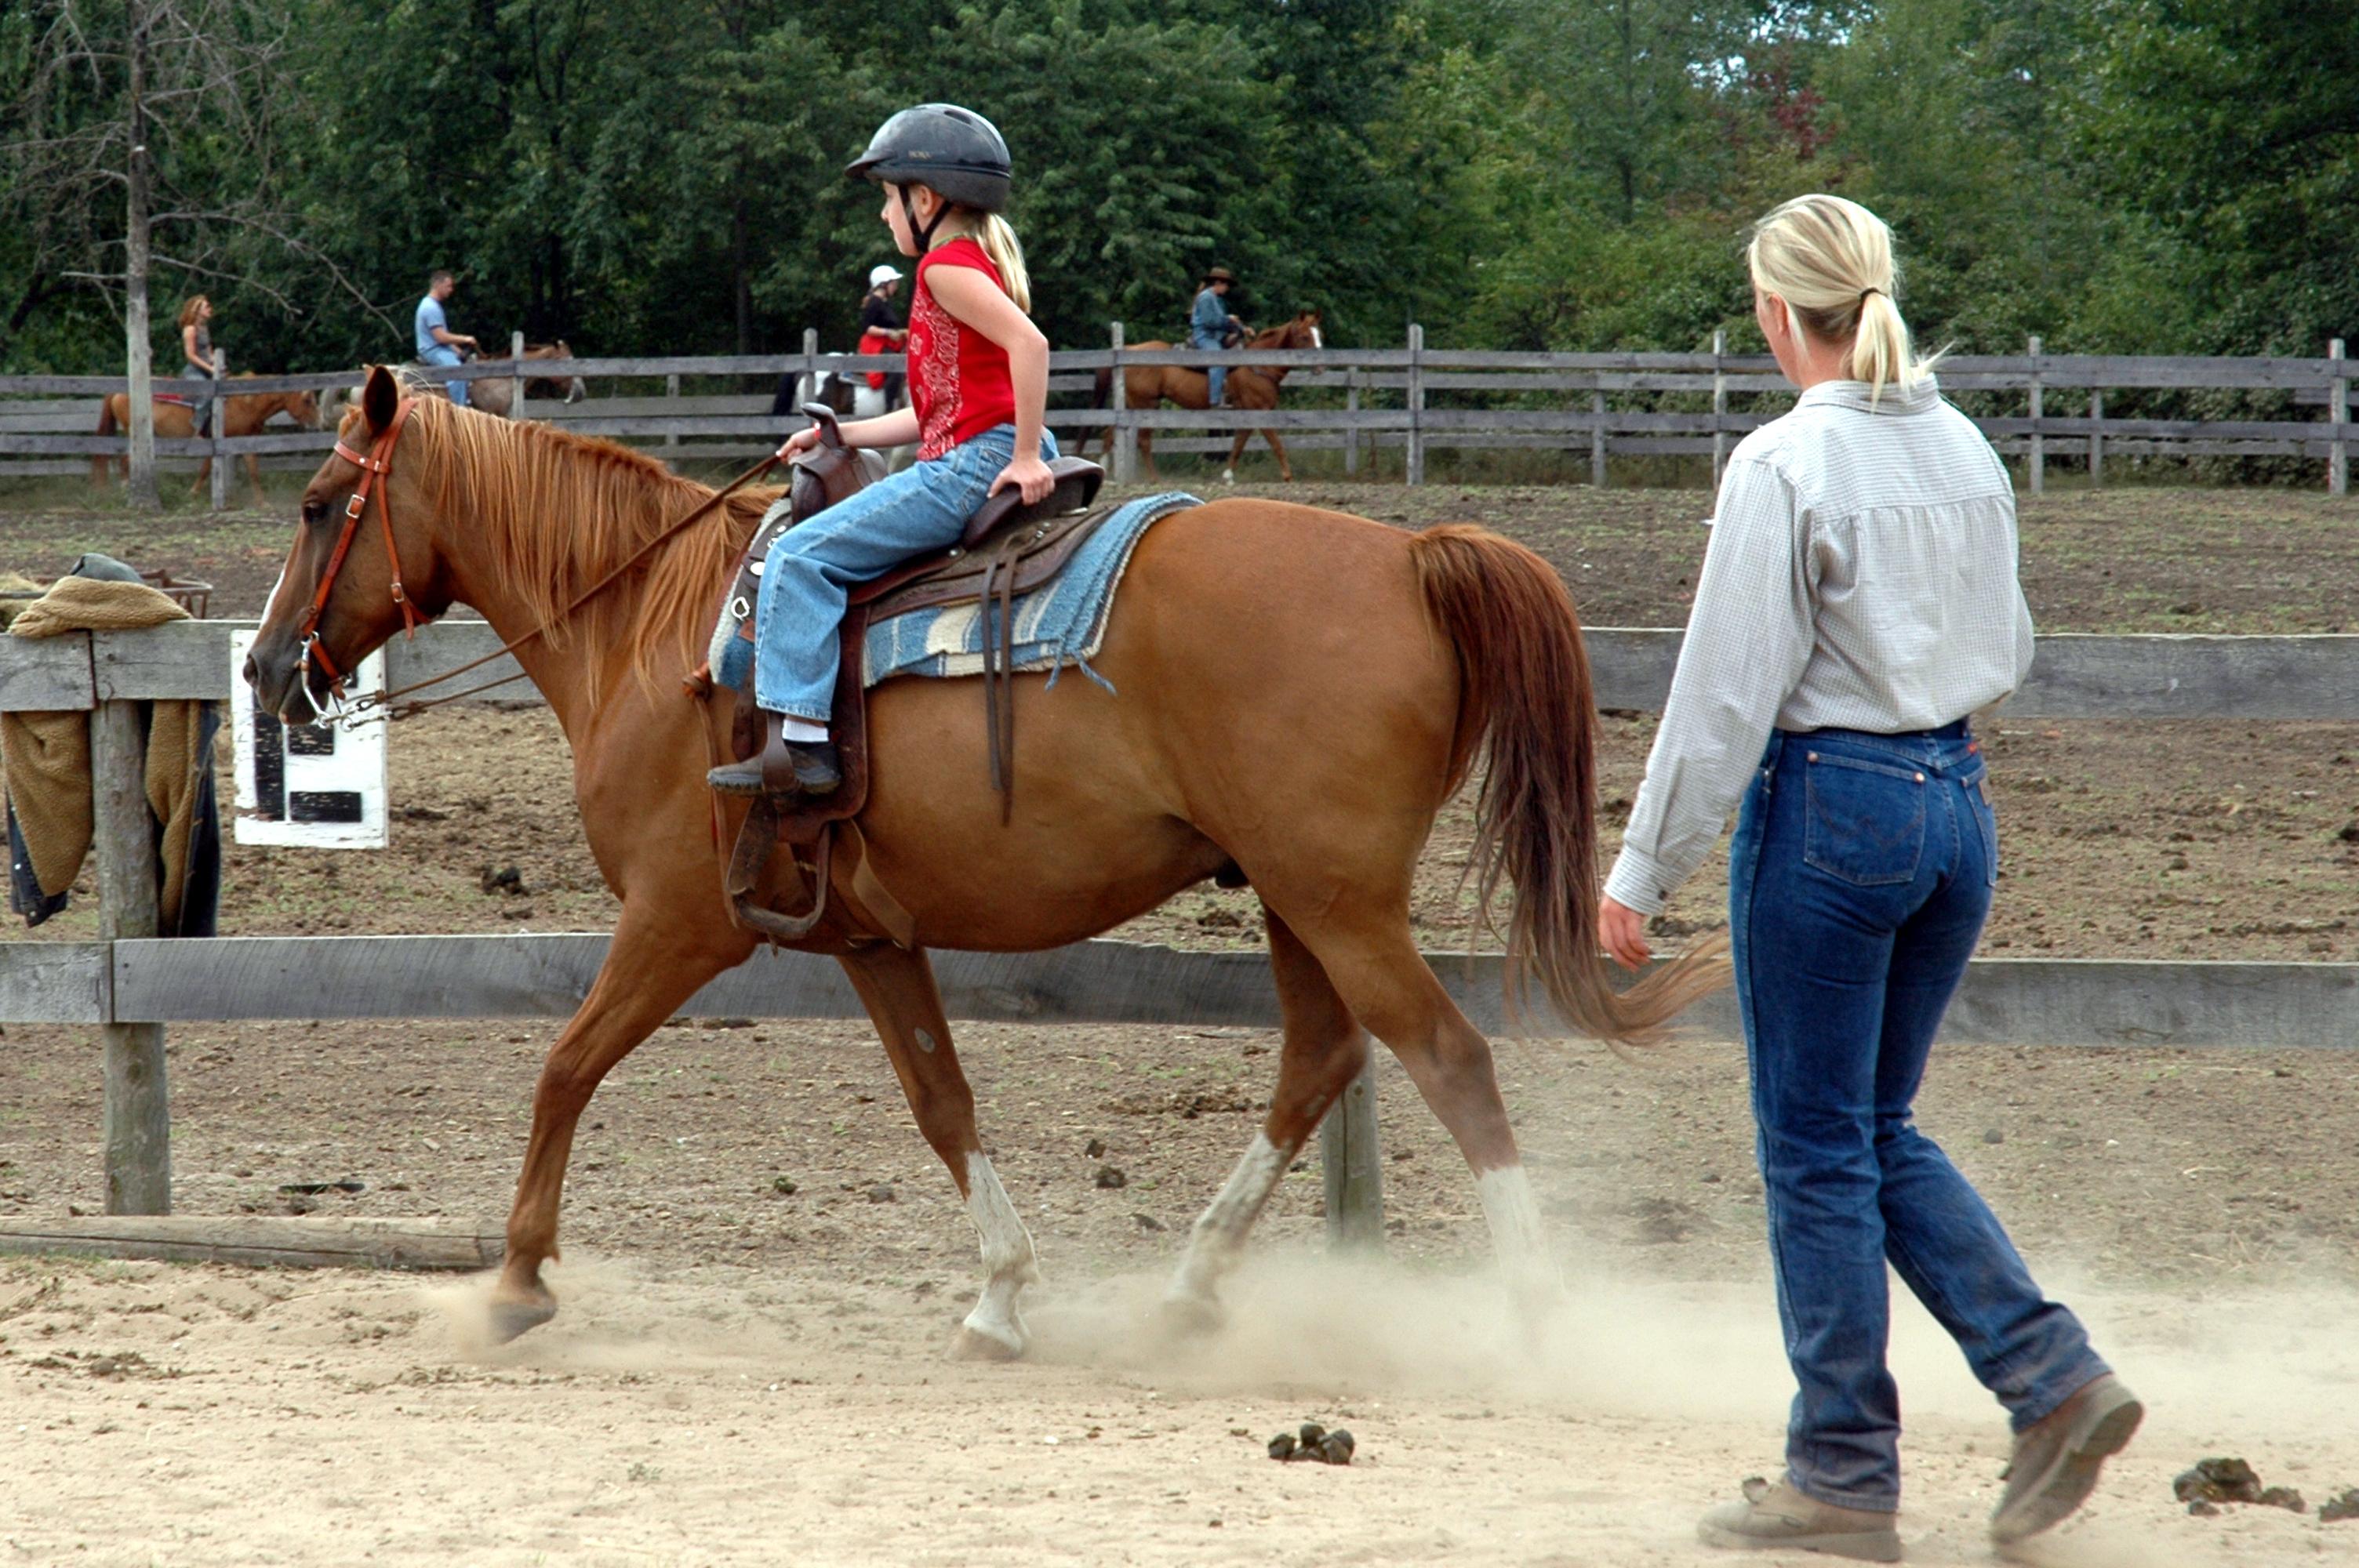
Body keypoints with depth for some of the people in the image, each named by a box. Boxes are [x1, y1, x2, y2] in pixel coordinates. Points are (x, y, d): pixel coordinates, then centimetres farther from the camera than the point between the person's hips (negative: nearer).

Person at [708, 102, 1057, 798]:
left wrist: (1026, 458, -25)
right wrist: (840, 435, 23)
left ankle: (800, 740, -22)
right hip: (974, 460, 11)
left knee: (801, 555, -14)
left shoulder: (948, 265, -10)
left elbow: (1029, 343, -26)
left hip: (973, 463, -11)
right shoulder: (976, 262, 22)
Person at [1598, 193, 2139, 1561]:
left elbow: (1726, 693, -15)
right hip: (1961, 804, 7)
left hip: (1830, 806, -7)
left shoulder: (1786, 464, -15)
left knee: (1819, 1145, 4)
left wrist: (1646, 871, -8)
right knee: (1884, 1129, 18)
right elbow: (2011, 651, 15)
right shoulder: (1967, 450, 6)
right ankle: (2053, 1373, 3)